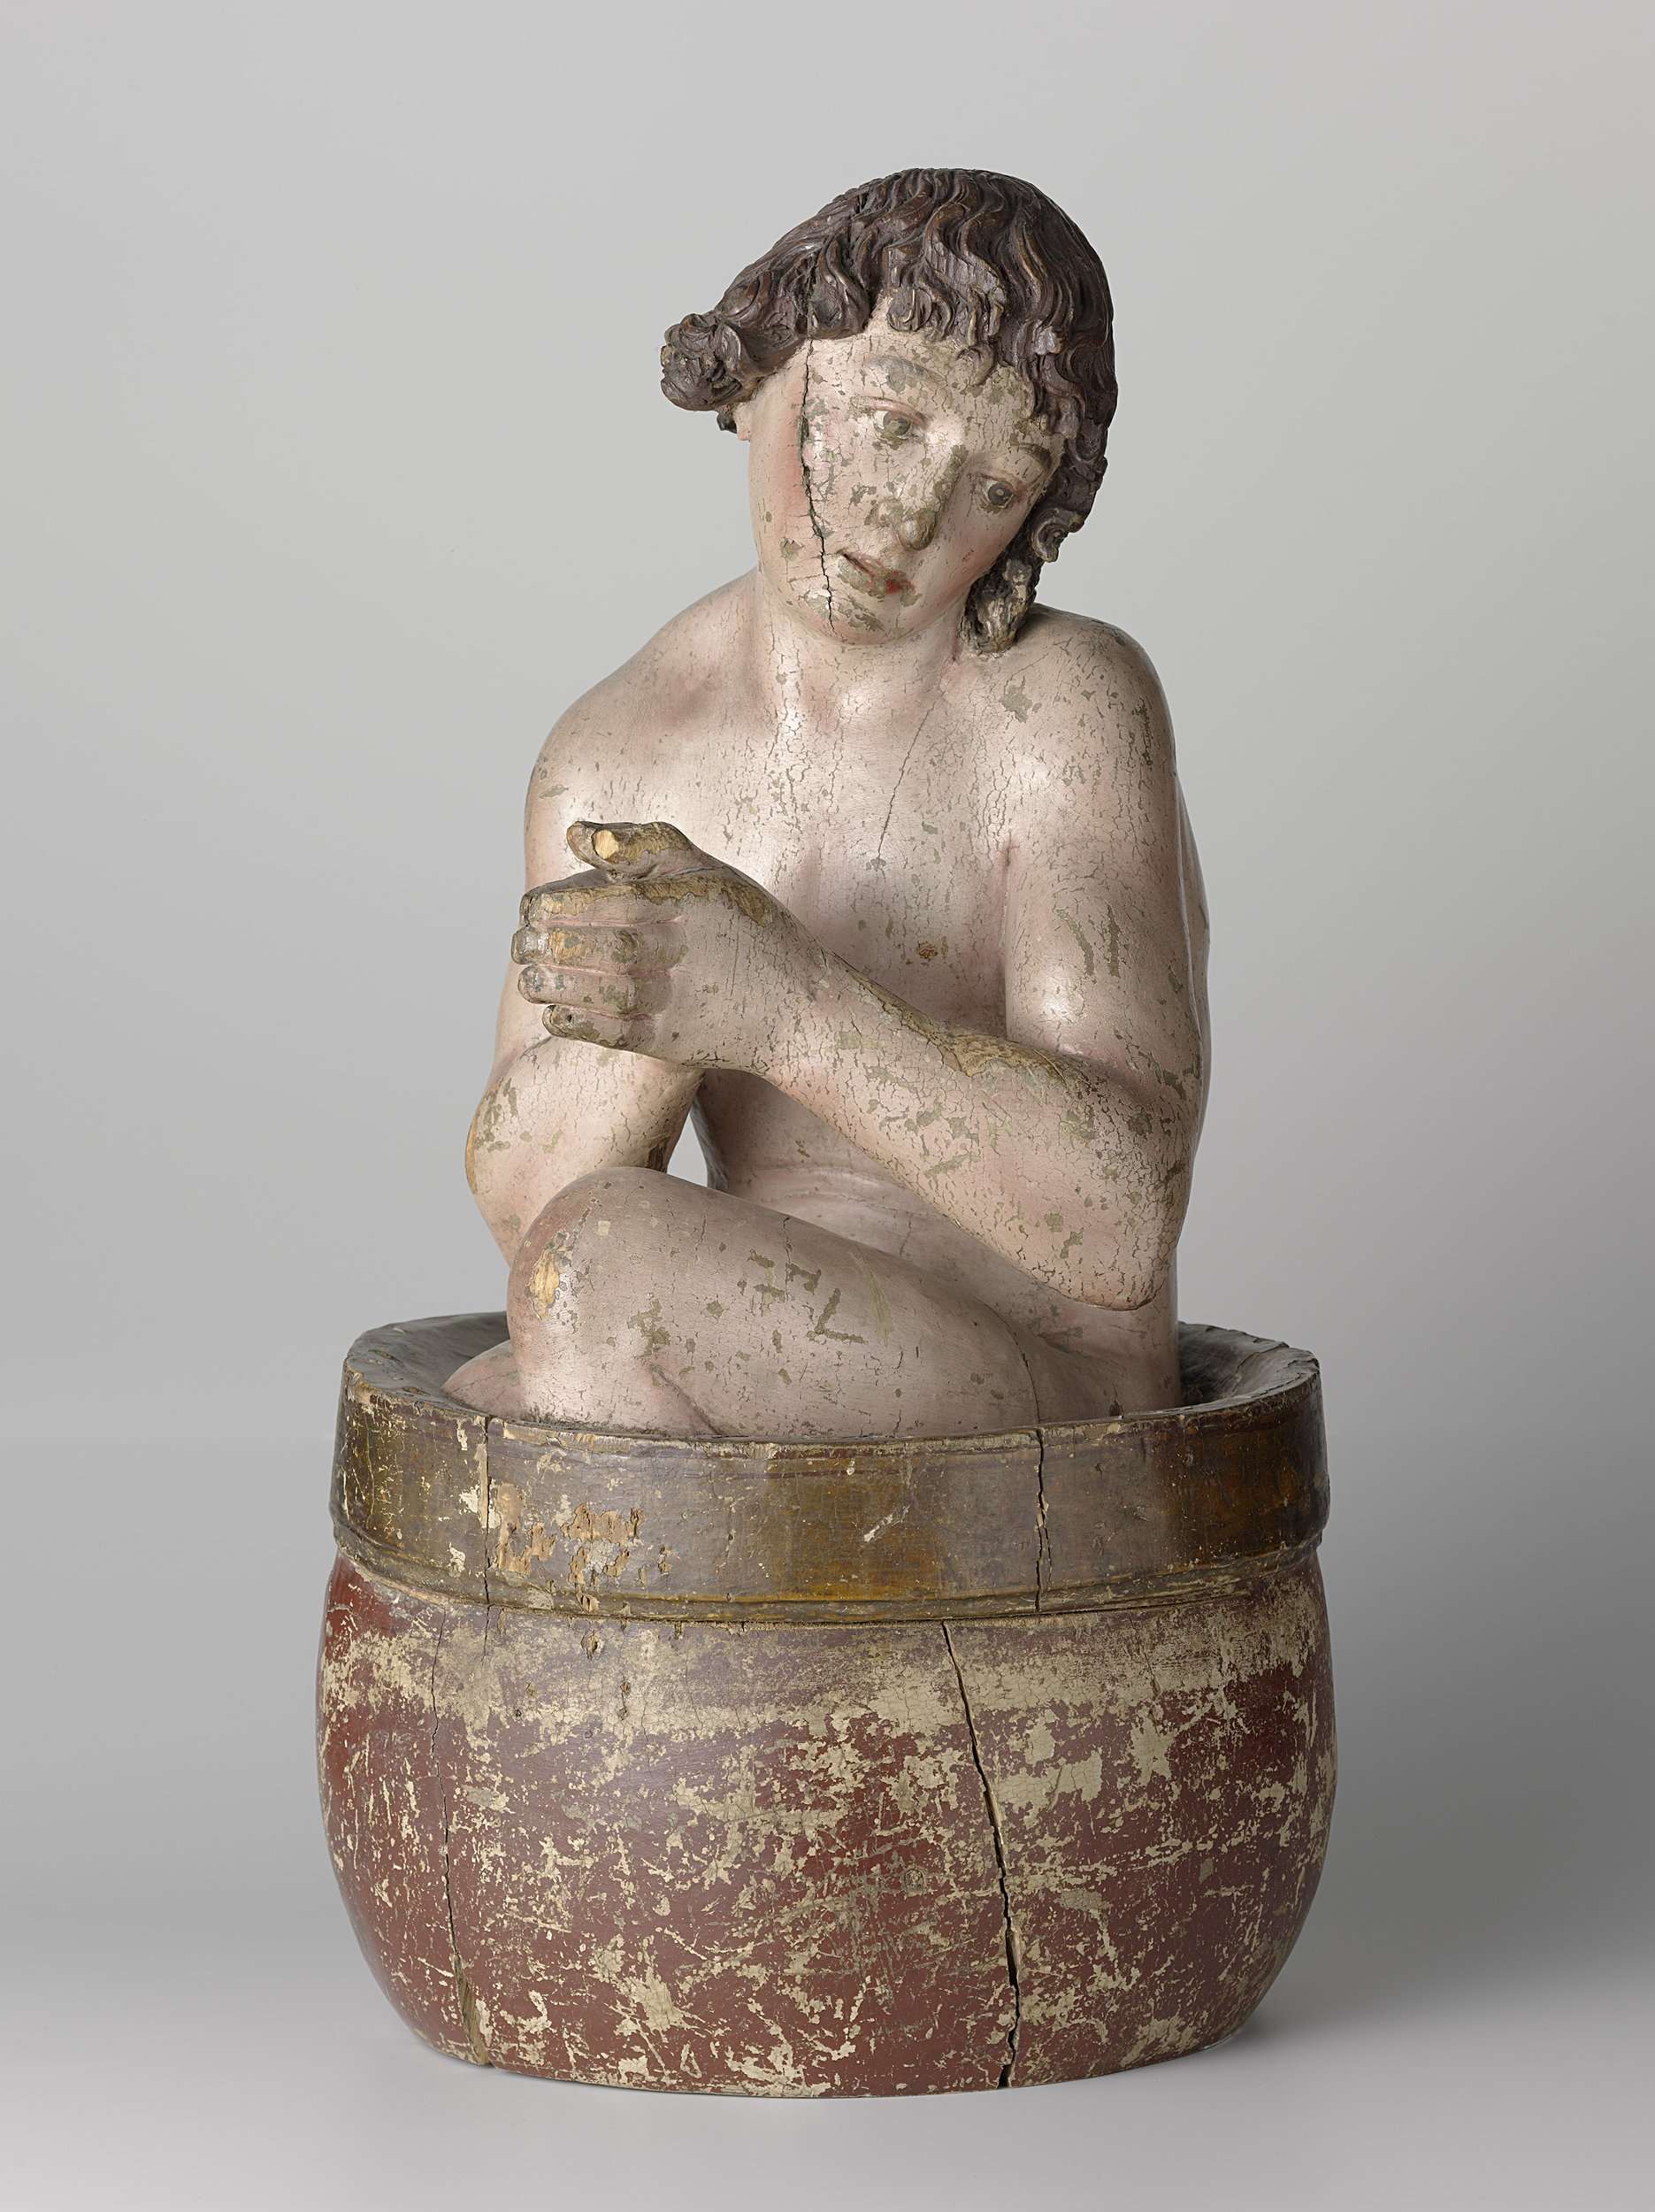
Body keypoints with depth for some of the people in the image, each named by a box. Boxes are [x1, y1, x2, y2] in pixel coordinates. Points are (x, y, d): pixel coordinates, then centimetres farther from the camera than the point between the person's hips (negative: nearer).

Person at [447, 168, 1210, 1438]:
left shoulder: (1066, 708, -12)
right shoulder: (611, 756, 5)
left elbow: (1122, 1224, -23)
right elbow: (523, 1198, -4)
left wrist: (781, 1004, -35)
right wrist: (664, 1013, -25)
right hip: (761, 1417, 5)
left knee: (603, 1261, -27)